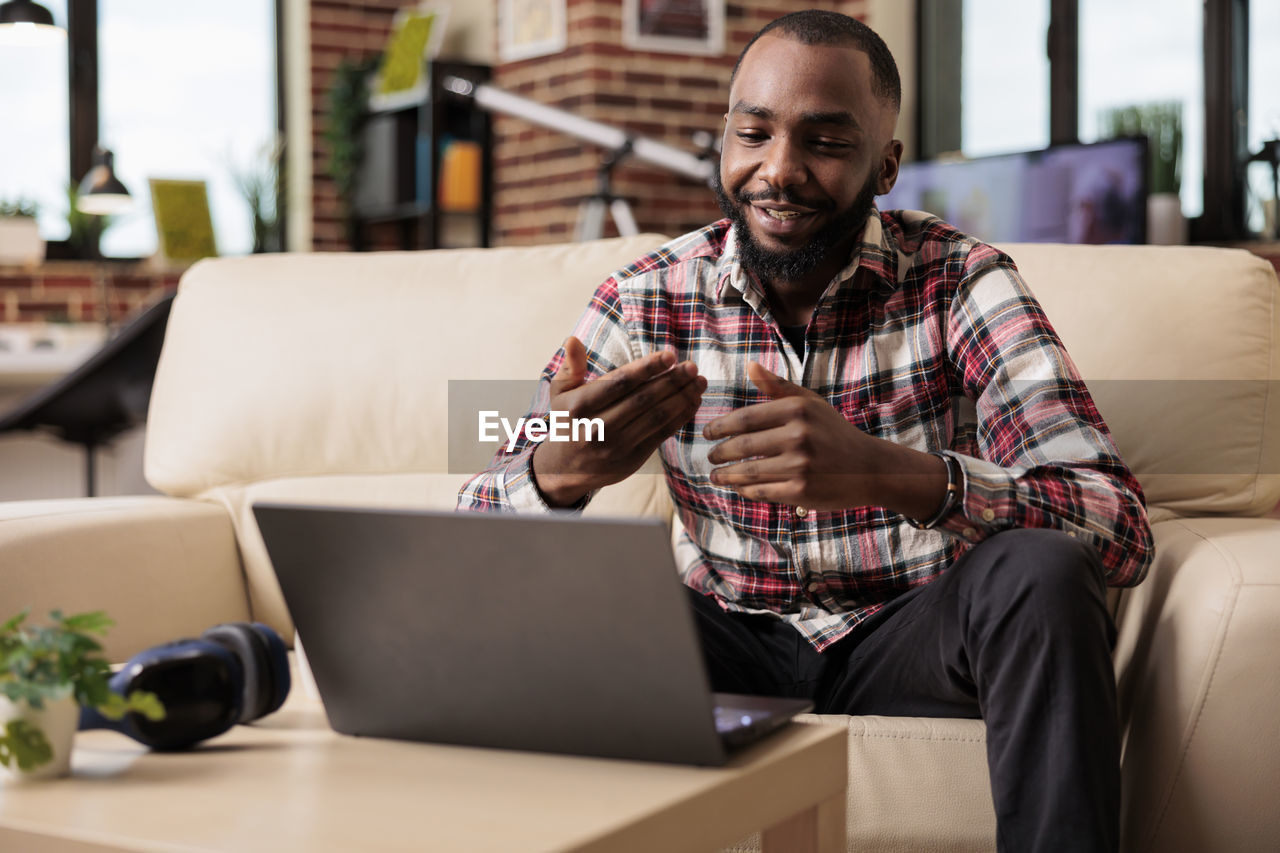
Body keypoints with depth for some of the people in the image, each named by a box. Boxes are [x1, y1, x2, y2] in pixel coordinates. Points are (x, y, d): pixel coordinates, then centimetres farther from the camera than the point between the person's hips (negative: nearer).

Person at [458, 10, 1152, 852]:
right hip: (731, 638, 2)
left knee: (1039, 571, -31)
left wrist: (887, 474, -42)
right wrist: (555, 472, -34)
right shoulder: (646, 299, -6)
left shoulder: (960, 280, -13)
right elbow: (473, 526, -8)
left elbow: (1121, 526, -24)